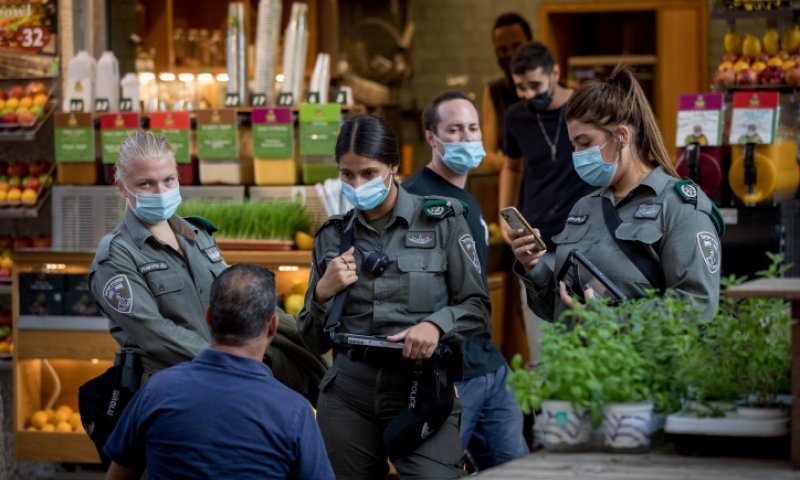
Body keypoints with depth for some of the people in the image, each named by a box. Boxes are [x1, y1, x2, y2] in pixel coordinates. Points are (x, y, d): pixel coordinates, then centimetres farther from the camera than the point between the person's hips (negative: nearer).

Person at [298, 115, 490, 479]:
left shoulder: (441, 220, 2)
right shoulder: (332, 237, 10)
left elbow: (477, 307, 3)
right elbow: (315, 342, 14)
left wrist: (436, 324, -16)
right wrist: (322, 294, -5)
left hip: (422, 389, -3)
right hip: (348, 392, 3)